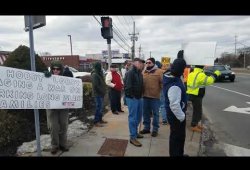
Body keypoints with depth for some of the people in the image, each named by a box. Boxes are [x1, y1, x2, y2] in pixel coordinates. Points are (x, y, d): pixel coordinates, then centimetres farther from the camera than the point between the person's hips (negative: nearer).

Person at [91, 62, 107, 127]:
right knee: (98, 107, -7)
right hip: (98, 94, -10)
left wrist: (103, 91, 12)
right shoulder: (94, 74, -16)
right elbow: (96, 85, -22)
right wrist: (102, 91, -17)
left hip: (101, 93, 10)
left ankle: (100, 119, 25)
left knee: (100, 107, 15)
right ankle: (96, 121, 0)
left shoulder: (99, 73, 15)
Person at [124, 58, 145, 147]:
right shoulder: (130, 73, -15)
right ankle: (133, 137, 7)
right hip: (132, 98, -9)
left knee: (138, 116, 18)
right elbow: (127, 86, -21)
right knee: (132, 118, -2)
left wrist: (140, 95, 10)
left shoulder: (139, 73, 12)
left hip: (139, 98, 9)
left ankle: (135, 132, 35)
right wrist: (132, 96, -18)